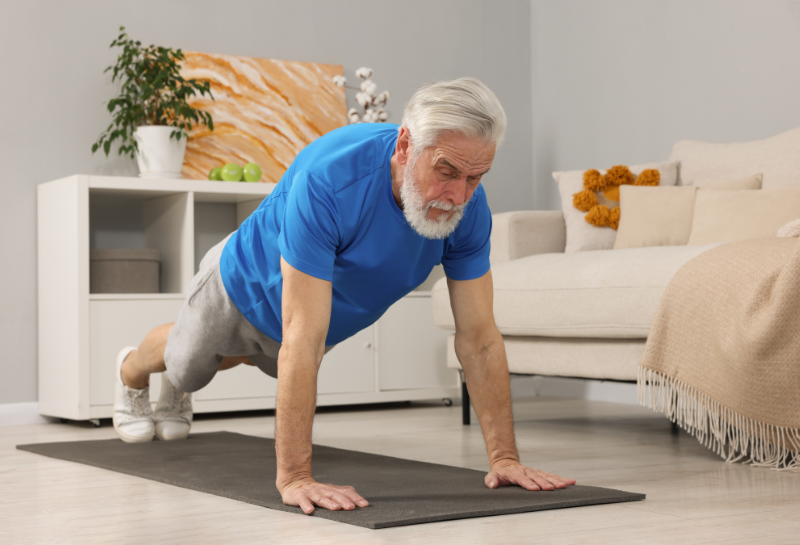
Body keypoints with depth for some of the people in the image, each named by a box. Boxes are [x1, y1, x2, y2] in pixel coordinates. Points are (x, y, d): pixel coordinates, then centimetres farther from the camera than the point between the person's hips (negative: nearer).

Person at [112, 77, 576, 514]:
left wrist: (505, 458, -30)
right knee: (183, 366, 28)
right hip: (247, 289, -4)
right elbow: (304, 339, -51)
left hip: (337, 313, 5)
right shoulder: (328, 179, -49)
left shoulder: (469, 205, -32)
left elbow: (479, 339, -26)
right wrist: (294, 477, -52)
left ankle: (175, 397, 69)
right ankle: (131, 373, 65)